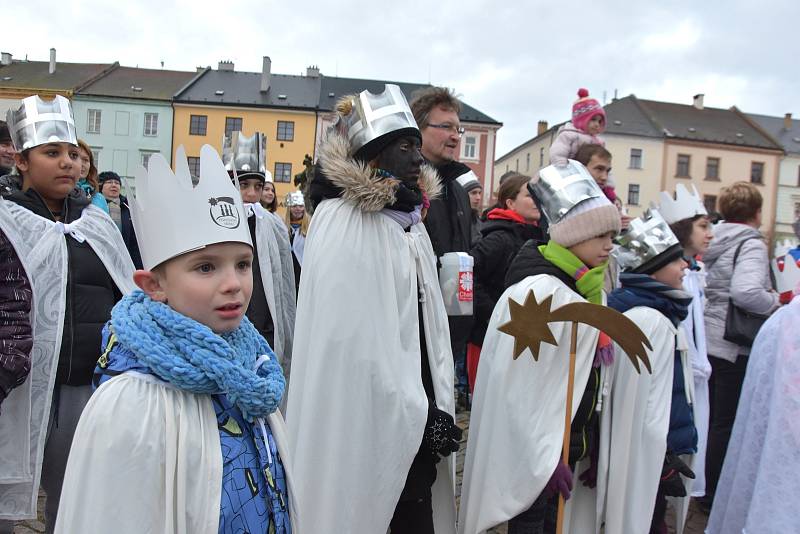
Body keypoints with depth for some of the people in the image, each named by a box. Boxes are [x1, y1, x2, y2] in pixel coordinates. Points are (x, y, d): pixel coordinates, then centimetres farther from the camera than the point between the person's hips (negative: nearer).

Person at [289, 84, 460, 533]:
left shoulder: (410, 220, 13)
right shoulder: (342, 219, -12)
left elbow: (428, 323, 12)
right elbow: (354, 337, -18)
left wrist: (438, 407, 5)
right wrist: (418, 414, -13)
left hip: (413, 419, 7)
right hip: (368, 419, -7)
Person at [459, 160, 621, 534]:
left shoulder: (589, 290, 8)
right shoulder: (539, 291, -20)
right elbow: (520, 383, -22)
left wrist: (587, 439, 15)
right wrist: (542, 456, -20)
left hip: (568, 436, 8)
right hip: (534, 444, -8)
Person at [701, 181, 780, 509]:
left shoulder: (715, 241, 7)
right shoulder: (751, 244, -15)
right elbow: (745, 292, -30)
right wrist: (775, 302, -12)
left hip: (707, 339, 8)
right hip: (735, 346, -8)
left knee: (713, 417, 19)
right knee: (727, 423, 4)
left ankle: (705, 486, 33)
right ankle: (714, 494, 15)